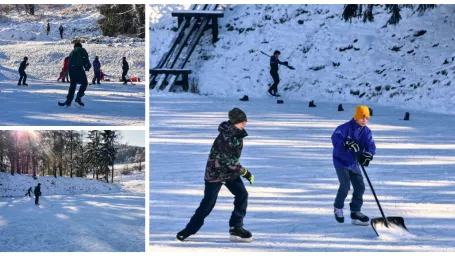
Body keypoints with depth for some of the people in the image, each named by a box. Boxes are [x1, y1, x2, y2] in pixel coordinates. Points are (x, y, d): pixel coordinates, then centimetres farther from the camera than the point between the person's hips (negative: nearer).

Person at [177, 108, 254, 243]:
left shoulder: (237, 133, -4)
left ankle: (236, 228, 4)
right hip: (215, 172, -7)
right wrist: (245, 172, -19)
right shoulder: (225, 138, -31)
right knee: (208, 203, -1)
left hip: (230, 171, 8)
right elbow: (230, 161, -27)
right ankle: (189, 230, 14)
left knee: (242, 195, -4)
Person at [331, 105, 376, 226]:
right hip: (341, 161, -6)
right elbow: (335, 137, -29)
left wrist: (368, 155, -31)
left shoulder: (366, 132, 0)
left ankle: (355, 213, 10)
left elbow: (371, 146, -10)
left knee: (360, 186, -1)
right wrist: (347, 143, -43)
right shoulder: (346, 127, -16)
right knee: (345, 185, -17)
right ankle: (338, 208, 9)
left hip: (354, 163, 6)